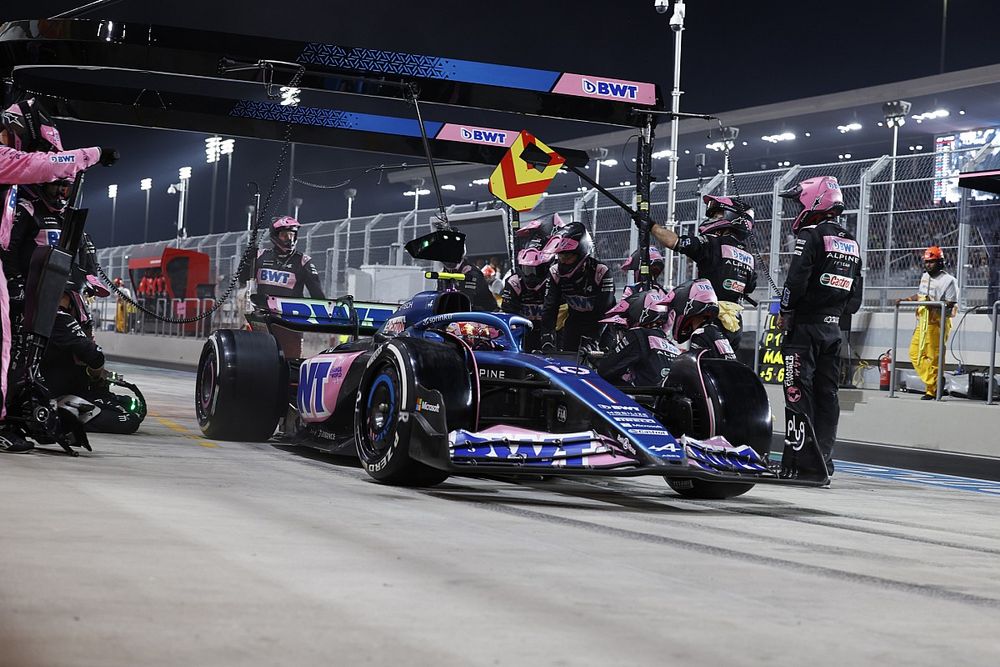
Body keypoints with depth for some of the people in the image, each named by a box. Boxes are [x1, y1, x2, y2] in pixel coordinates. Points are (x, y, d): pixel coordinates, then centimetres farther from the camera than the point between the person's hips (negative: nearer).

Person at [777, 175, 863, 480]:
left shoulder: (811, 235, -9)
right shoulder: (851, 244, 16)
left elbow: (796, 281, -15)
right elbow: (855, 297, 17)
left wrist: (785, 312, -2)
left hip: (805, 328, -7)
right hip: (833, 329, 8)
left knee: (799, 393, -6)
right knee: (827, 394, 9)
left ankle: (802, 462, -10)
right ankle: (823, 461, 11)